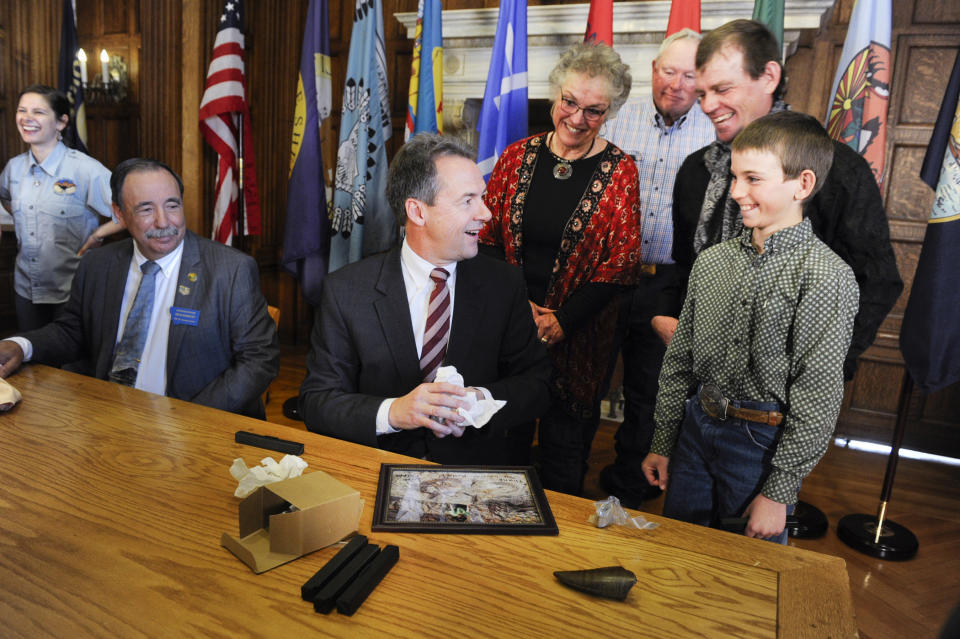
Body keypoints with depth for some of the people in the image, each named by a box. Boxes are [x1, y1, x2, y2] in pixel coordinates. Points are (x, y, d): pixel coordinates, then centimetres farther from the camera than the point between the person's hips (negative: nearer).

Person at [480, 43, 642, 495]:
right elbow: (487, 237, 2)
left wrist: (561, 320, -15)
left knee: (565, 444, 13)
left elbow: (621, 263, -8)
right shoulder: (517, 156, 2)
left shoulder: (618, 171, -4)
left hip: (578, 334, -2)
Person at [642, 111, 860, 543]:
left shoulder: (826, 275, -15)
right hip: (696, 425, 5)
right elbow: (678, 360, 7)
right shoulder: (712, 261, 2)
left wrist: (779, 492, -13)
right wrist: (662, 443, 10)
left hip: (765, 442, -4)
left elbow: (819, 395, -15)